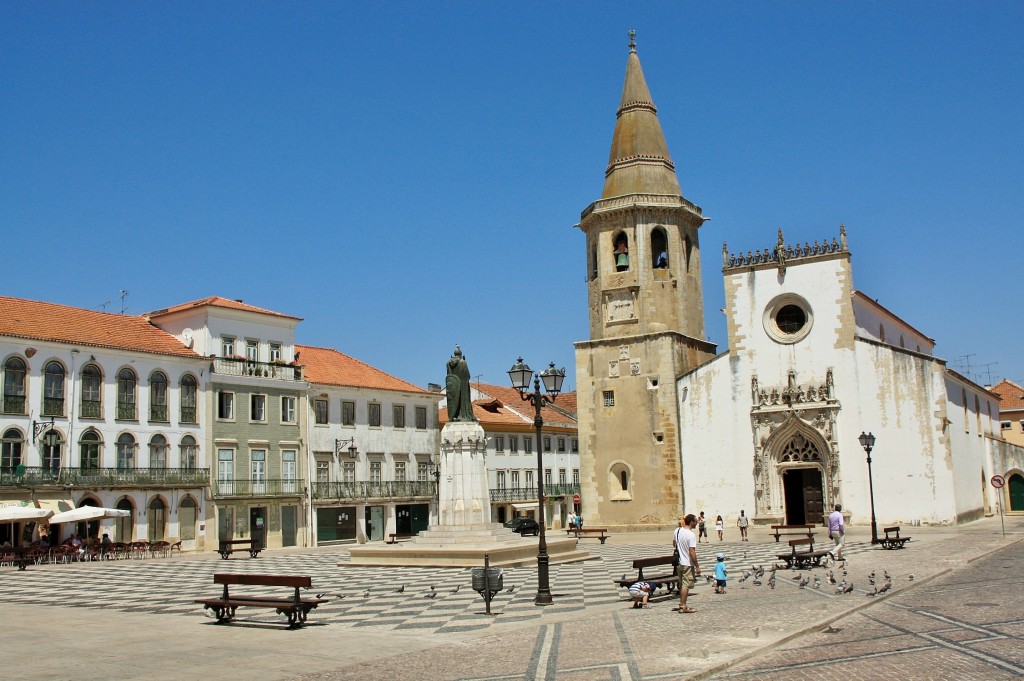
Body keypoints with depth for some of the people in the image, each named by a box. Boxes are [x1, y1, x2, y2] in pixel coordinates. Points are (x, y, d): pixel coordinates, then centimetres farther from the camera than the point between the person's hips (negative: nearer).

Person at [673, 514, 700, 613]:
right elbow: (692, 552, -21)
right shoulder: (691, 535, -21)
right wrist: (697, 566, -15)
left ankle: (681, 604, 25)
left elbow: (674, 543, 18)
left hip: (679, 562, 8)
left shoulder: (677, 530, 2)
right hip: (688, 564, -8)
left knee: (682, 584, 17)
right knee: (686, 585, -1)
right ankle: (683, 607, 2)